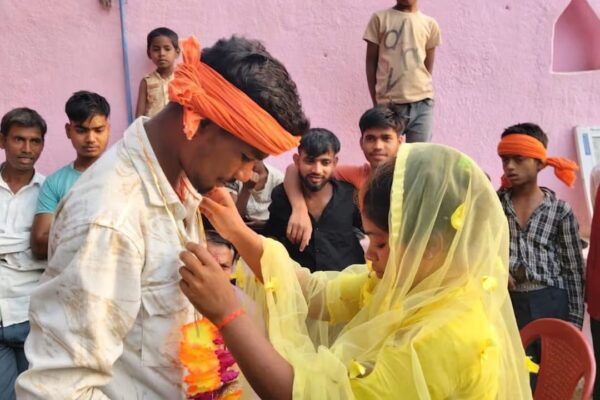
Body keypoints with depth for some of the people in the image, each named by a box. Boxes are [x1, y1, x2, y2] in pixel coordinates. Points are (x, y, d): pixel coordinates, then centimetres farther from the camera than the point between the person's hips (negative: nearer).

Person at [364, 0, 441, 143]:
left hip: (422, 102, 2)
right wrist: (375, 101, 1)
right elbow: (371, 61, 5)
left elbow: (428, 66, 13)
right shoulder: (380, 18, 5)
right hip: (389, 103, -1)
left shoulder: (430, 24, 9)